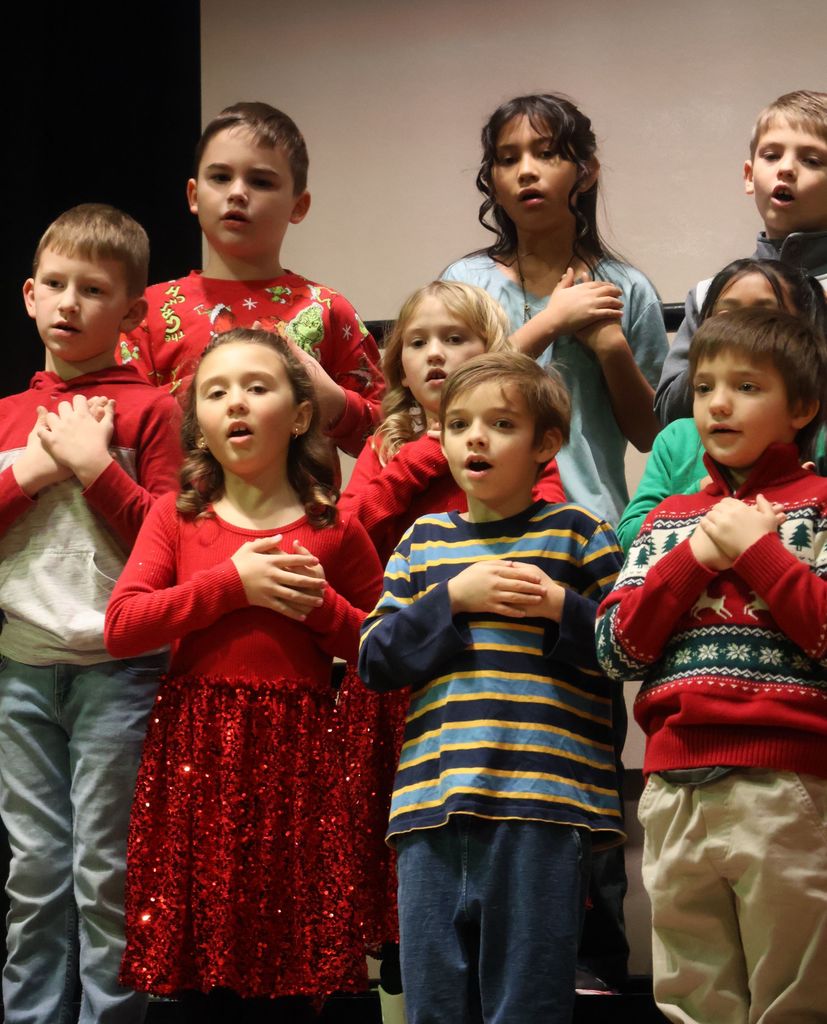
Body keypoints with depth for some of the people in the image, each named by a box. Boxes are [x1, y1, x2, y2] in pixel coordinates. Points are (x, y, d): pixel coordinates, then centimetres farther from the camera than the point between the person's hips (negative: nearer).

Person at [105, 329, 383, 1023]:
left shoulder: (334, 531, 7)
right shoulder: (178, 517, 8)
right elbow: (121, 627, -4)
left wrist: (323, 606, -6)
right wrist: (230, 582, -10)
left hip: (296, 754, 0)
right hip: (195, 755, 1)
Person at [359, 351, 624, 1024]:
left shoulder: (577, 534, 5)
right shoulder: (424, 541, 15)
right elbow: (375, 659, 7)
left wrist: (561, 607, -10)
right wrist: (455, 598, -4)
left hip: (545, 805, -3)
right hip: (432, 805, 4)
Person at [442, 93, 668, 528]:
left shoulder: (626, 290, 8)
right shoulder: (466, 280, 7)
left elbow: (648, 435, 10)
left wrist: (613, 348, -6)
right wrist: (550, 322, -7)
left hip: (593, 519, 1)